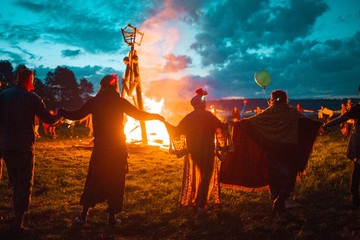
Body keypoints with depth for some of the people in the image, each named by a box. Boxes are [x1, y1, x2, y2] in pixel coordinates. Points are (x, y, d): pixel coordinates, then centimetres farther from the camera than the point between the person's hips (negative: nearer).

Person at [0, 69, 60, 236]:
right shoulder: (32, 98, -7)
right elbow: (48, 119, -1)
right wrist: (58, 115, 19)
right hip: (24, 147, -4)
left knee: (15, 183, 20)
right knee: (24, 185, 2)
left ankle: (17, 214, 30)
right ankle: (18, 225, 2)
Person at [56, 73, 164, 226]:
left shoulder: (94, 102, 0)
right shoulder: (120, 102, -3)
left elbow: (76, 115, 4)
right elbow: (139, 115, 0)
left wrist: (60, 112, 23)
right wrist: (156, 117, 17)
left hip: (100, 147, 2)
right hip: (118, 148, -1)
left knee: (93, 180, 12)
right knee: (115, 181, 8)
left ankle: (83, 215, 16)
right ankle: (112, 217, 12)